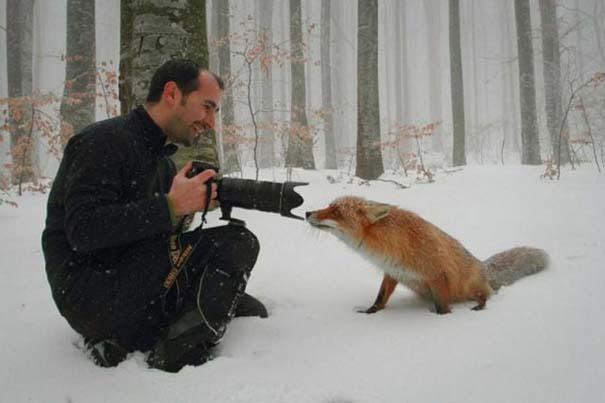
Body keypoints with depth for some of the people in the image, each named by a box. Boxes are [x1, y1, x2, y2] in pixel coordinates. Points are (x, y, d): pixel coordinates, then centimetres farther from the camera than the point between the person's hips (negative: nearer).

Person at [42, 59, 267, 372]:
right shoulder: (106, 141, -12)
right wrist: (170, 206, -25)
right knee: (237, 243, -15)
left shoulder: (161, 159, 17)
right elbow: (83, 232, -23)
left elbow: (152, 230, 12)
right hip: (88, 296, -9)